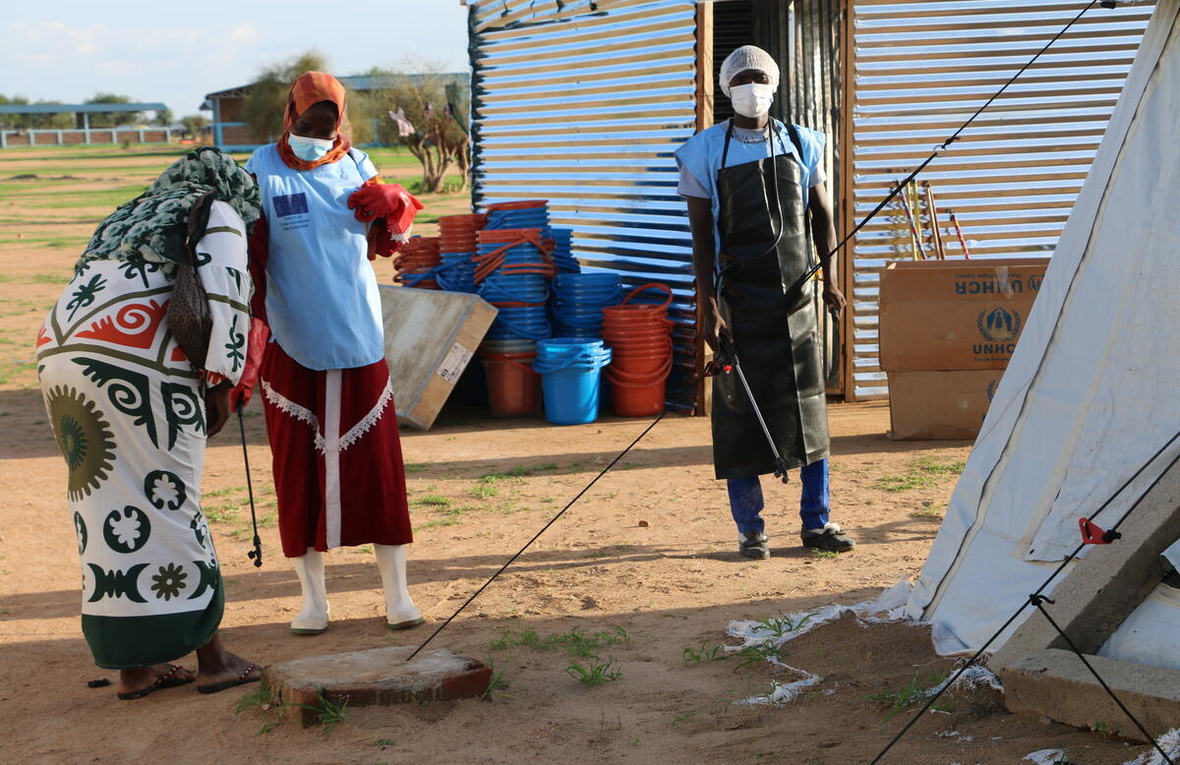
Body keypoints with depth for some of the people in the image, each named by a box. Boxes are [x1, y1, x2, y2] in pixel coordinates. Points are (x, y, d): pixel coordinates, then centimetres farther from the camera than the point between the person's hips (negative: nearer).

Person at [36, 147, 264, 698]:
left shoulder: (130, 218, 32)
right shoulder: (218, 215, 11)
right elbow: (224, 296, -5)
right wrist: (221, 381, -3)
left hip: (59, 352, 7)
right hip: (135, 363, -7)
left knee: (104, 506, 10)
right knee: (168, 505, 0)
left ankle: (135, 666, 15)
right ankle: (212, 660, 9)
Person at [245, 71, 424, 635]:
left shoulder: (356, 166, 7)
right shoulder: (263, 172, -3)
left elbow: (388, 243, 15)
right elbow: (246, 257, -7)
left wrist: (393, 204, -6)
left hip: (359, 342, 2)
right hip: (293, 349, -2)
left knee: (376, 463, 4)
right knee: (300, 468, 5)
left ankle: (396, 590, 14)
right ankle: (312, 597, 17)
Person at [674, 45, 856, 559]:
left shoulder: (800, 144, 8)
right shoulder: (706, 151, -1)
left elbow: (821, 213, 13)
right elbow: (701, 234, -4)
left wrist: (830, 277, 2)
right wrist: (708, 308, -11)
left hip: (795, 296, 3)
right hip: (739, 300, -3)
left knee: (809, 408, 5)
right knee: (741, 410, -1)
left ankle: (816, 523, 15)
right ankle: (749, 530, 9)